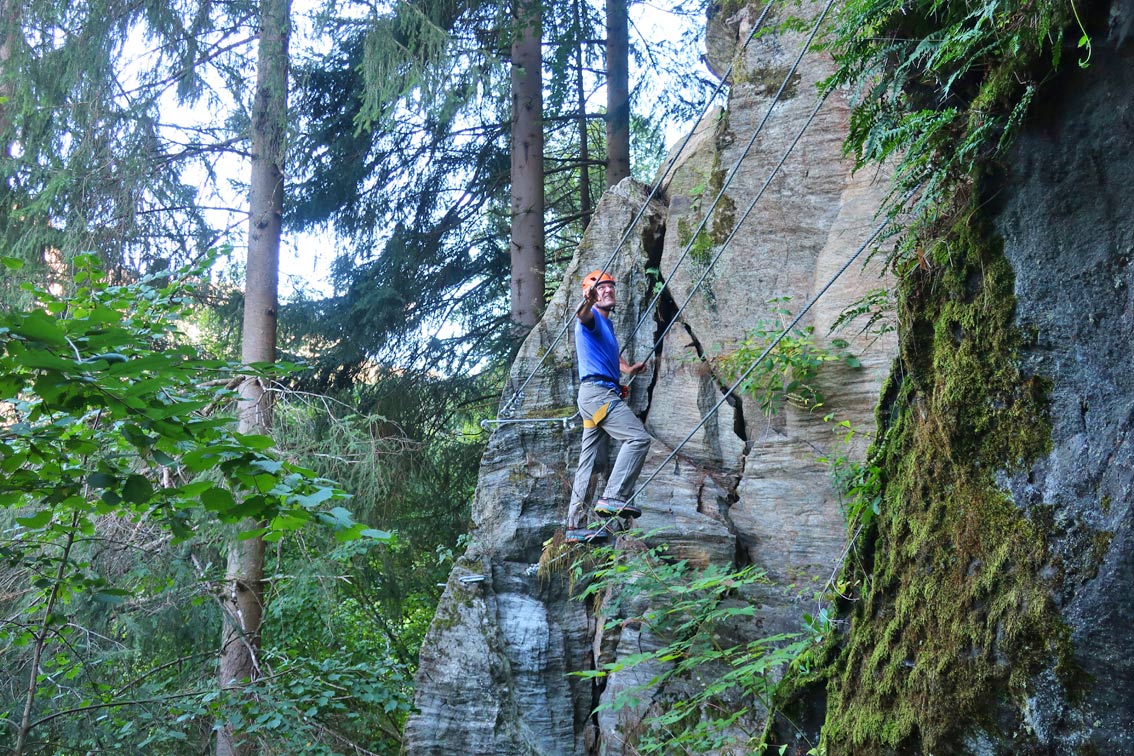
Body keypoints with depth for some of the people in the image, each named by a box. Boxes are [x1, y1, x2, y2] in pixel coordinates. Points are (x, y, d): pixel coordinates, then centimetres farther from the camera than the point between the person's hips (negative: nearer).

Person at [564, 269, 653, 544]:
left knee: (589, 460, 6)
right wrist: (587, 302, -53)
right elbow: (582, 316, -30)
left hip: (601, 395, 10)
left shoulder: (607, 323, 25)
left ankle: (576, 525, 6)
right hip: (597, 390, -9)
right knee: (638, 438, -19)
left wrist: (629, 369, 21)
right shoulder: (592, 317, -4)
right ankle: (613, 497, -24)